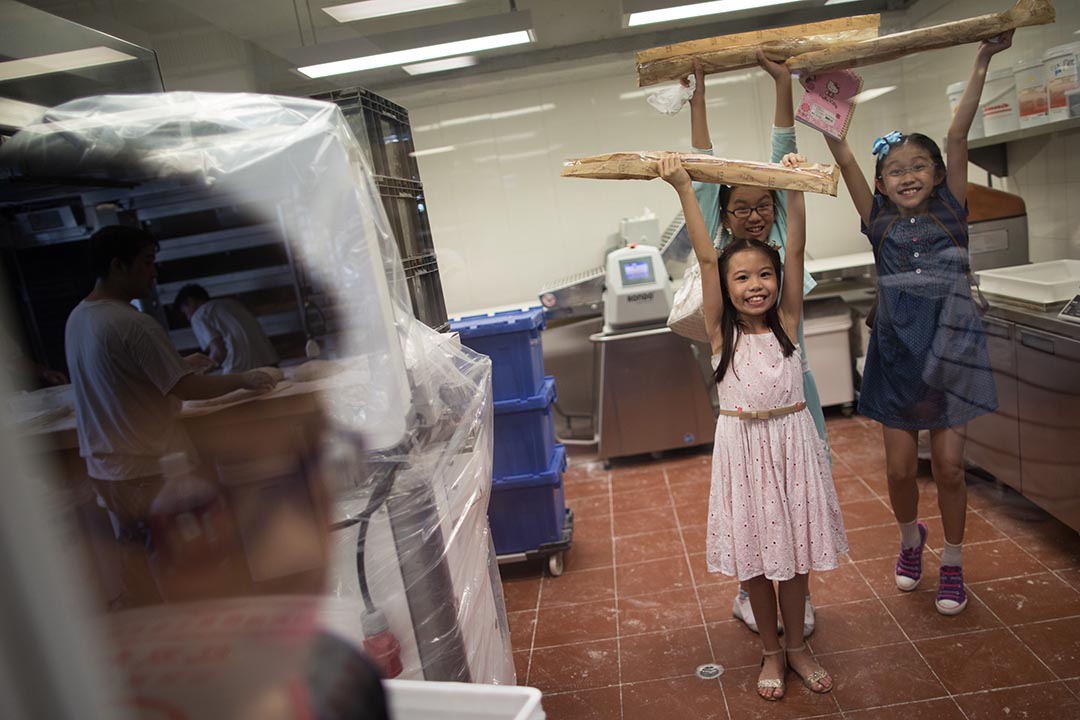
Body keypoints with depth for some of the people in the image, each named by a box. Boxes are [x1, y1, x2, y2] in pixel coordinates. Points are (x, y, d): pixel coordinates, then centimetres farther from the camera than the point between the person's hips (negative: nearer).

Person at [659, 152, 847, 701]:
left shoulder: (787, 322, 0)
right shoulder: (721, 332, -5)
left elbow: (796, 250, -8)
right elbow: (706, 258, -13)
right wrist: (683, 190, -17)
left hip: (792, 443, 1)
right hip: (744, 448, -1)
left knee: (794, 549, 13)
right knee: (754, 553, 11)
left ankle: (796, 646, 34)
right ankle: (771, 652, 31)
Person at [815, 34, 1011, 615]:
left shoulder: (952, 211, 3)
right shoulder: (879, 222, 4)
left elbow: (957, 139, -6)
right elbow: (844, 158, -3)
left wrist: (981, 66, -11)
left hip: (950, 348, -1)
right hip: (896, 350, 1)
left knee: (948, 465, 2)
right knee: (900, 468, 5)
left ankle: (952, 564, 25)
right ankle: (910, 537, 36)